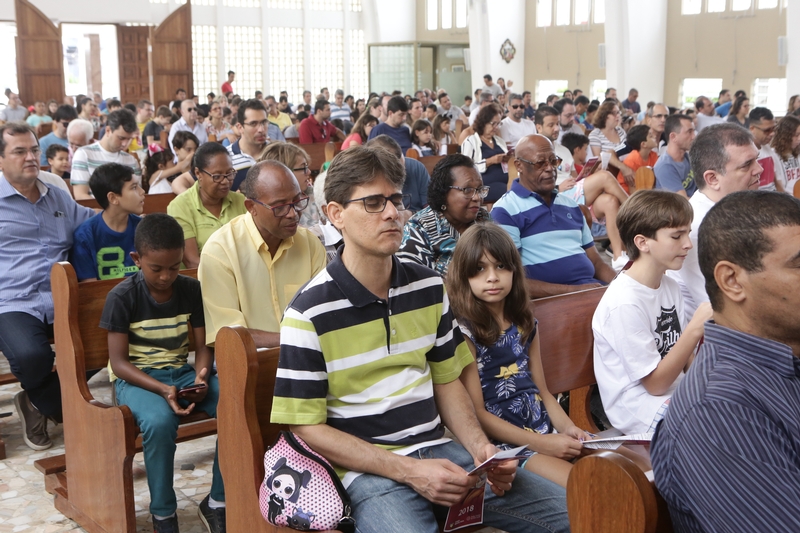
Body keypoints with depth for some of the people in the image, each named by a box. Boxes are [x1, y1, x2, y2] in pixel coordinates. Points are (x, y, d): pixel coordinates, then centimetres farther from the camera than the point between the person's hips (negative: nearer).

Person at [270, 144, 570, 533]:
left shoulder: (429, 288, 8)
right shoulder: (309, 313, -10)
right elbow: (307, 427, -9)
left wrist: (480, 447, -3)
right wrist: (409, 471, -17)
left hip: (441, 450, 6)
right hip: (369, 469, -5)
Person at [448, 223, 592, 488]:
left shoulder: (525, 324, 13)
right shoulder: (464, 330, -8)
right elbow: (476, 413, -10)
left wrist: (567, 427, -2)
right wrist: (540, 443, -14)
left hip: (546, 431, 7)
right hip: (503, 444, -7)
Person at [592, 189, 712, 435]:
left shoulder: (670, 287, 7)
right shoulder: (624, 303, -21)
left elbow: (684, 357, 14)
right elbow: (655, 383, -18)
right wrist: (695, 329, -24)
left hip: (677, 393, 9)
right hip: (641, 412, -8)